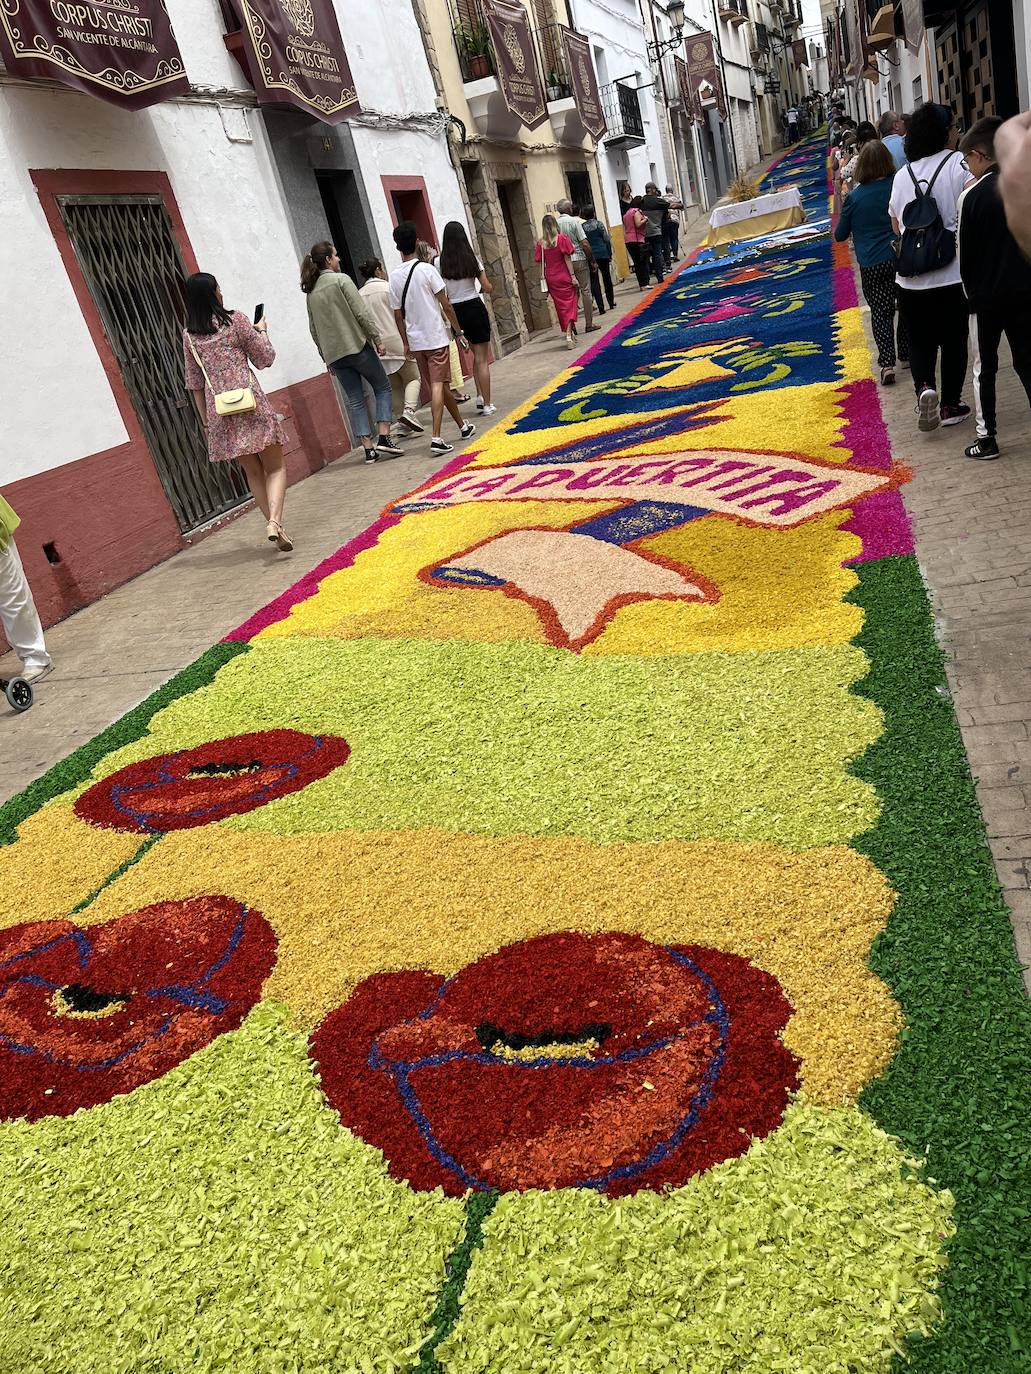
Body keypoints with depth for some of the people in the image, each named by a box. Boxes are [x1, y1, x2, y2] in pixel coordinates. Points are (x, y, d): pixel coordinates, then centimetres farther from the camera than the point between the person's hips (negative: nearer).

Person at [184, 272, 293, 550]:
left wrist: (206, 421, 16)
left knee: (253, 472, 14)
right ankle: (274, 521, -22)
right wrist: (261, 331, 22)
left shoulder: (189, 335, 8)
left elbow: (195, 383, 10)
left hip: (219, 410, 4)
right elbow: (265, 359, 4)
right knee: (275, 467, 1)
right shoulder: (235, 321, -3)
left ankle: (276, 528, 13)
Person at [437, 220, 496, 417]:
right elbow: (488, 288, -1)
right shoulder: (472, 259, -5)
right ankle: (486, 404, 4)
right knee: (482, 358, 3)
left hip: (455, 311, 2)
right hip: (475, 308, -2)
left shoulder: (440, 263, -4)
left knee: (477, 354, 19)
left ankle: (480, 397, 12)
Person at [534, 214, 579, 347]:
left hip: (550, 279, 3)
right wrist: (573, 276, -7)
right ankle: (569, 335, -15)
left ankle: (570, 333, 22)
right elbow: (567, 259, -9)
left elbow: (541, 263, -1)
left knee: (561, 306, 13)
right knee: (569, 305, 0)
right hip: (564, 276, -3)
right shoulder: (562, 238, -8)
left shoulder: (541, 243, -3)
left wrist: (543, 278, 7)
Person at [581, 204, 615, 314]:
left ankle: (601, 308, -7)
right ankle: (611, 303, 24)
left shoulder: (582, 227, 0)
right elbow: (607, 240, -3)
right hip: (602, 254, 0)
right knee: (607, 278, 15)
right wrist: (610, 254, 6)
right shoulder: (599, 224, -3)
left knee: (594, 282, 1)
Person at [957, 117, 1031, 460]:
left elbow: (966, 253, -7)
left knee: (984, 367, 9)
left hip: (988, 294, -3)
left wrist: (971, 291, 7)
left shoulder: (973, 195, -12)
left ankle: (986, 437, 10)